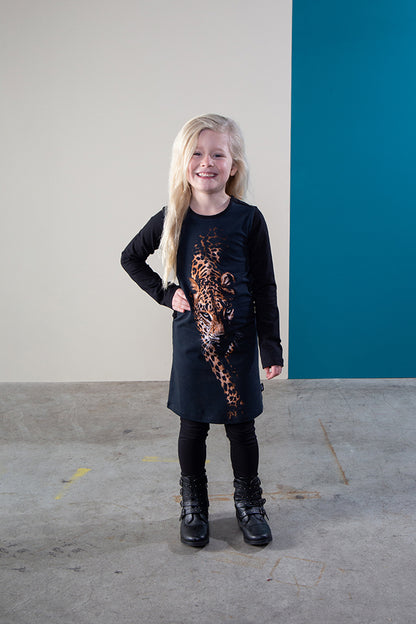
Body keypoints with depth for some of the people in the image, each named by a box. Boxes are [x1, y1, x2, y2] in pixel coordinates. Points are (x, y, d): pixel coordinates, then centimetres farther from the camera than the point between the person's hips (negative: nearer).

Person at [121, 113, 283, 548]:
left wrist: (271, 348, -4)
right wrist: (165, 293, -1)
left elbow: (264, 288, -3)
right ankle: (193, 504, 32)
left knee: (241, 427, 10)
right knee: (193, 426, 12)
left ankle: (249, 503, 32)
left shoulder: (248, 220, -7)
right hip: (192, 341, 1)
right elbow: (130, 258, 12)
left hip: (238, 342, -1)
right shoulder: (172, 219, -3)